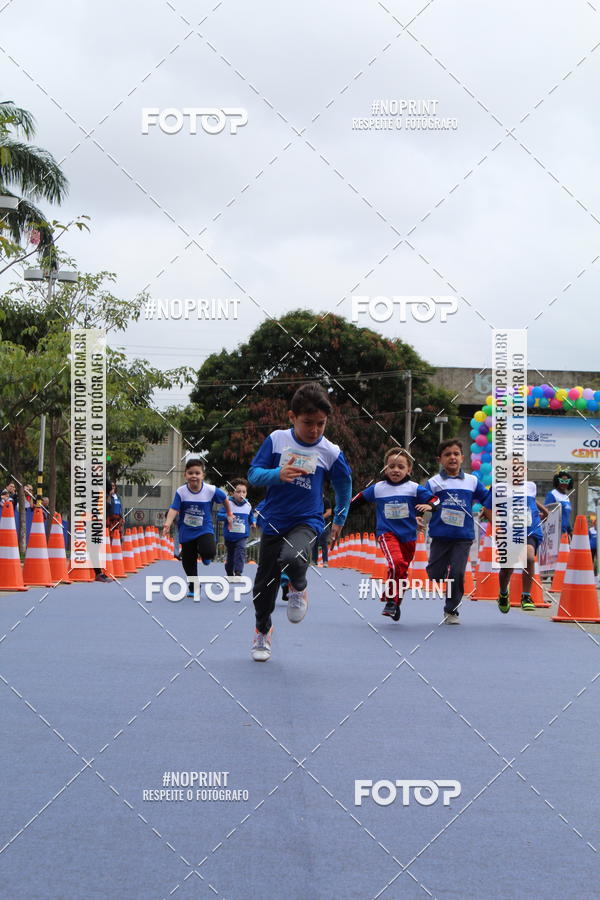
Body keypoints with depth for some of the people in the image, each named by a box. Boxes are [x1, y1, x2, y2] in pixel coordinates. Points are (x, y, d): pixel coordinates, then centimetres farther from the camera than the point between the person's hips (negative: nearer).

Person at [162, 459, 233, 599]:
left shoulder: (211, 490, -12)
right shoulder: (181, 492, -13)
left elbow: (224, 498, 7)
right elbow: (174, 509, -22)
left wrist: (229, 514, 19)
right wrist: (167, 524, -39)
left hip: (205, 529, -1)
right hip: (186, 532, 1)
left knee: (209, 551, -27)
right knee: (188, 562, 9)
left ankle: (205, 556, 12)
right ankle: (193, 586, 31)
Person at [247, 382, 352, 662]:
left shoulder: (330, 452, -7)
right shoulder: (277, 440, -7)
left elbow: (344, 486, 9)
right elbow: (253, 474, -6)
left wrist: (339, 520, 16)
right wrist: (278, 474, -25)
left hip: (307, 521, -2)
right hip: (274, 521, 2)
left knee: (292, 559, -34)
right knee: (265, 582, 10)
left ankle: (298, 589, 2)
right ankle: (262, 630, 38)